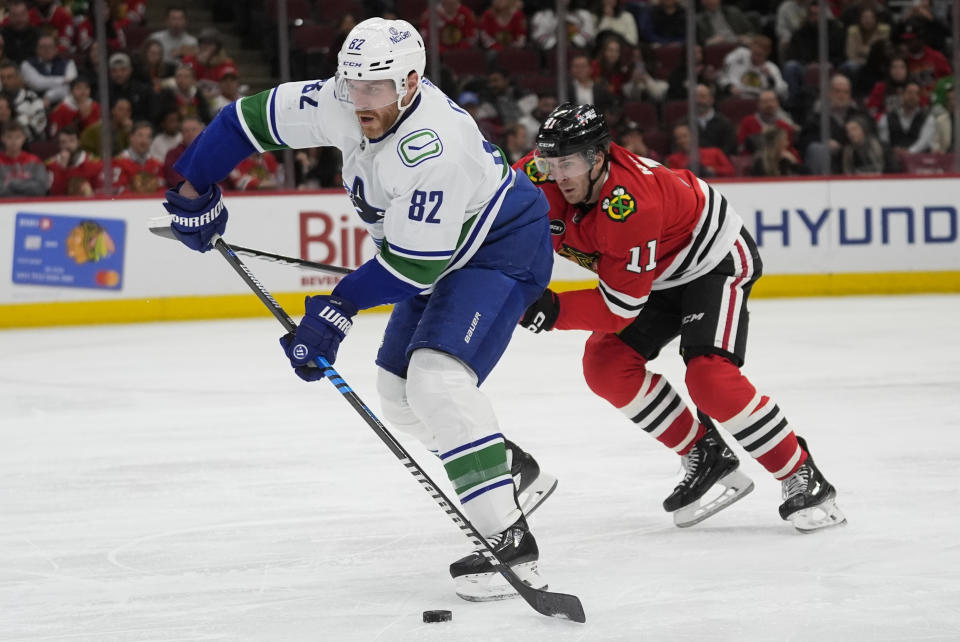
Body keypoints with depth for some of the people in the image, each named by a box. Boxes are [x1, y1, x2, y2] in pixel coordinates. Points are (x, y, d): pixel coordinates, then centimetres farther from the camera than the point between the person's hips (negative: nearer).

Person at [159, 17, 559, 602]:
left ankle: (510, 543, -28)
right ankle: (514, 472, 34)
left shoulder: (434, 147, -35)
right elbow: (252, 118, 0)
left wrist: (339, 307, -26)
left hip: (504, 250, -10)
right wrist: (195, 191, 2)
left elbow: (413, 263, -30)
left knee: (438, 378, -27)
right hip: (444, 256, 10)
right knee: (399, 388, 16)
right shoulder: (342, 105, -12)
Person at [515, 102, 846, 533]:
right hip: (659, 275, 8)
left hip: (714, 259, -8)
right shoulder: (547, 175, -19)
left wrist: (554, 310, -39)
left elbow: (621, 307, -34)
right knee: (606, 365, -8)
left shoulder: (631, 206, -39)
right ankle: (706, 458, 5)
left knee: (709, 377, -25)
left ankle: (804, 480, -13)